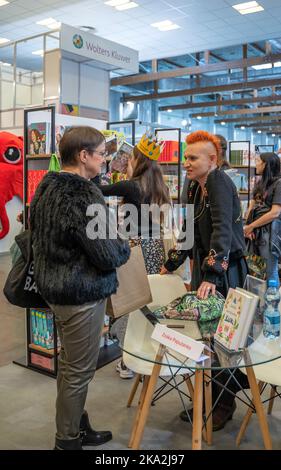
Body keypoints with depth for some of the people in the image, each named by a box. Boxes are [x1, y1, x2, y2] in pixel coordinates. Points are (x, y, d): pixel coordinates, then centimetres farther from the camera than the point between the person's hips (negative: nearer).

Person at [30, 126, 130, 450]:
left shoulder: (46, 188, 5)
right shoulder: (83, 196, -24)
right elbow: (108, 256, -23)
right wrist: (125, 247, -1)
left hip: (53, 287, 10)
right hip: (82, 294, -10)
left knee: (69, 362, 21)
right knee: (79, 371, 6)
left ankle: (75, 427, 38)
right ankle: (68, 441, 23)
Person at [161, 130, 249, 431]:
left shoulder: (219, 183, -16)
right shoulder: (195, 186, 10)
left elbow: (222, 230, -28)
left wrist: (212, 276, -36)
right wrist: (172, 263, 21)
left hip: (225, 270, -8)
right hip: (203, 267, 8)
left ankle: (225, 403, 23)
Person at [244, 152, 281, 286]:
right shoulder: (259, 183, 15)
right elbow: (252, 206, 11)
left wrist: (251, 226, -7)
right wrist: (248, 227, -5)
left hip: (269, 232, -7)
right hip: (256, 231, 7)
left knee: (270, 271, -2)